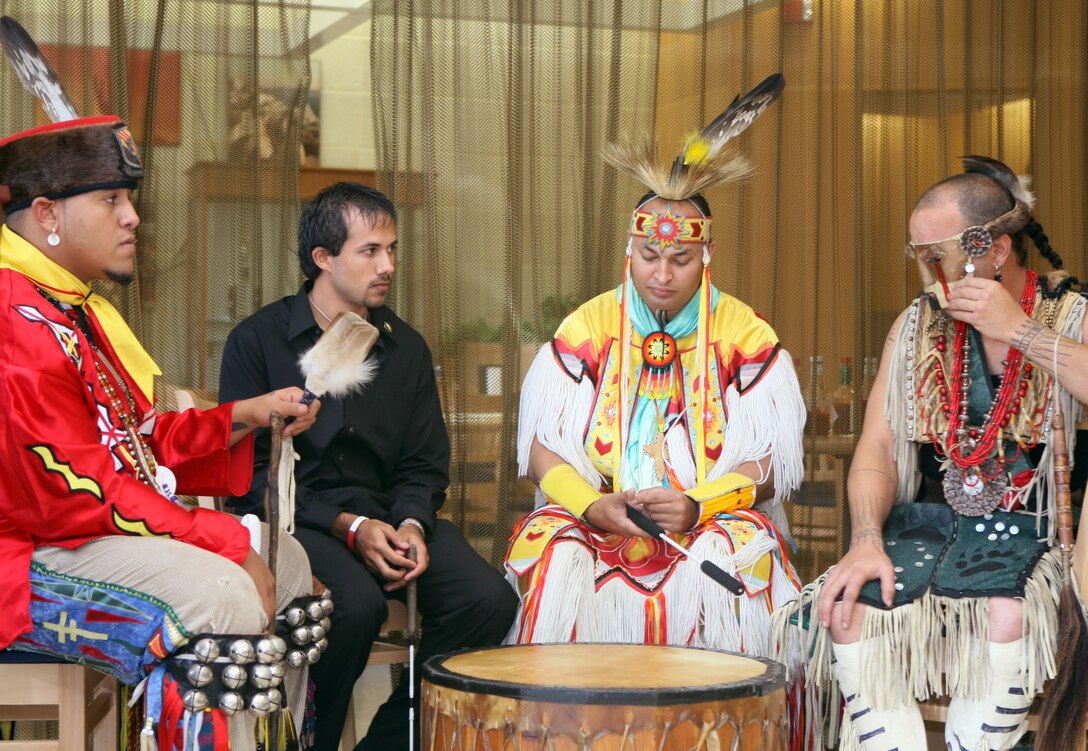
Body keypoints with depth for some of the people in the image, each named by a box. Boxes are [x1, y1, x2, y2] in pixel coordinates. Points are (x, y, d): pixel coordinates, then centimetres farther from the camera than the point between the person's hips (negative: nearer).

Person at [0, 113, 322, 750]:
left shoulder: (75, 307, 15)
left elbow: (145, 444, 16)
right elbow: (80, 494, -24)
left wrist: (248, 415, 3)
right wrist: (229, 546, -20)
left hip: (109, 532, 12)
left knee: (287, 562, 15)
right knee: (219, 592, -30)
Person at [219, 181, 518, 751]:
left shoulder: (406, 349, 13)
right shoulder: (258, 341, -1)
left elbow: (425, 465, 14)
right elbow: (251, 473, -7)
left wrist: (411, 525, -9)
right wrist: (349, 527, -17)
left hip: (387, 513, 5)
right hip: (297, 520, -5)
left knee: (488, 598, -20)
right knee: (358, 603, -35)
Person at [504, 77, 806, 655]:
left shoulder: (745, 334, 2)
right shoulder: (588, 326, 5)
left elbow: (769, 460, -3)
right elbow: (543, 445, 0)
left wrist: (698, 504, -21)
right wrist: (591, 506, -20)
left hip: (715, 516, 0)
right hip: (595, 516, 1)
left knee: (736, 553, -32)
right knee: (558, 556, -30)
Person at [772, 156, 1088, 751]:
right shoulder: (918, 324, 10)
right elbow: (878, 448, 5)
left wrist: (1021, 332, -17)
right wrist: (867, 540, -13)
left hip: (1027, 530, -3)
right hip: (927, 522, 3)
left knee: (1007, 617, -35)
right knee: (849, 608, -26)